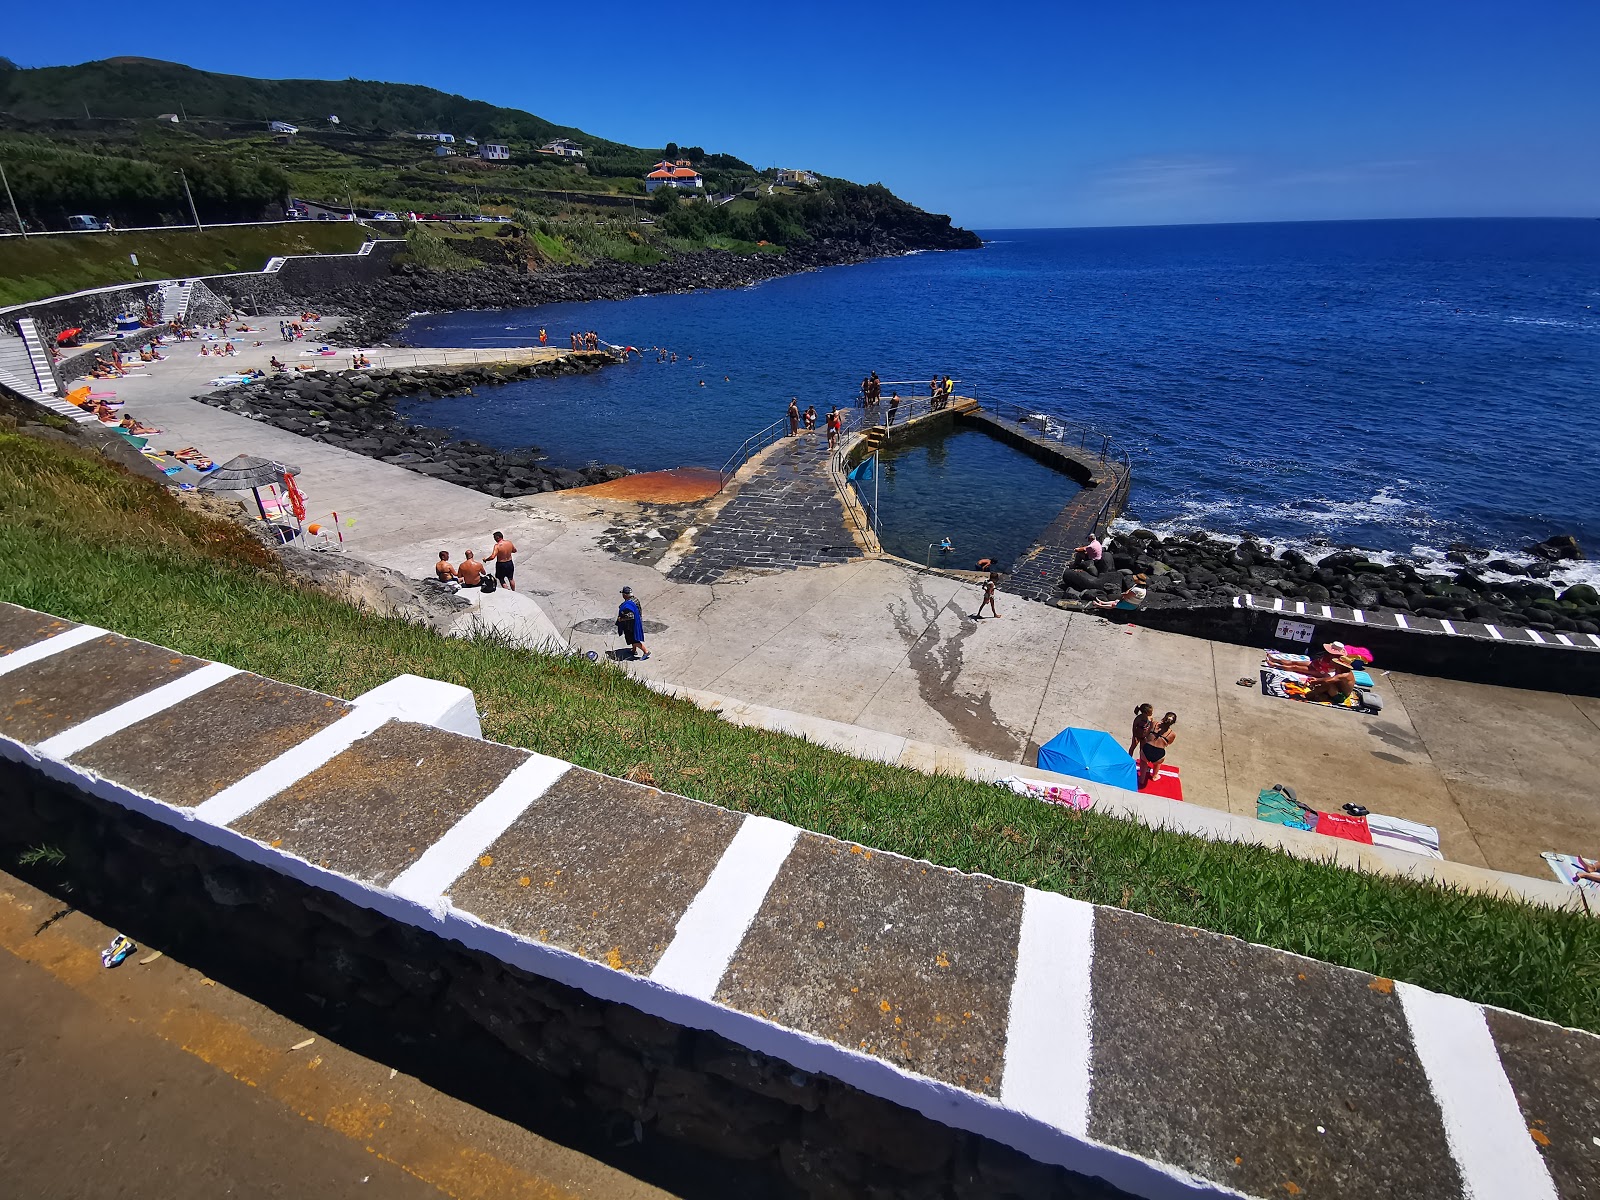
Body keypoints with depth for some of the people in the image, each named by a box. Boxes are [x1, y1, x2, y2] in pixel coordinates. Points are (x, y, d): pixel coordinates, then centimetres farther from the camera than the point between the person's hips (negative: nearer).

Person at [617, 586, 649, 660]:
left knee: (634, 640, 2)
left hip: (630, 625, -10)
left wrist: (621, 619, -20)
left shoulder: (627, 605, -31)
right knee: (633, 638, 26)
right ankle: (634, 651, 42)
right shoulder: (635, 600, -3)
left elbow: (630, 616, -32)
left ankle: (646, 651, 5)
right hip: (636, 622, 10)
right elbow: (640, 610, 7)